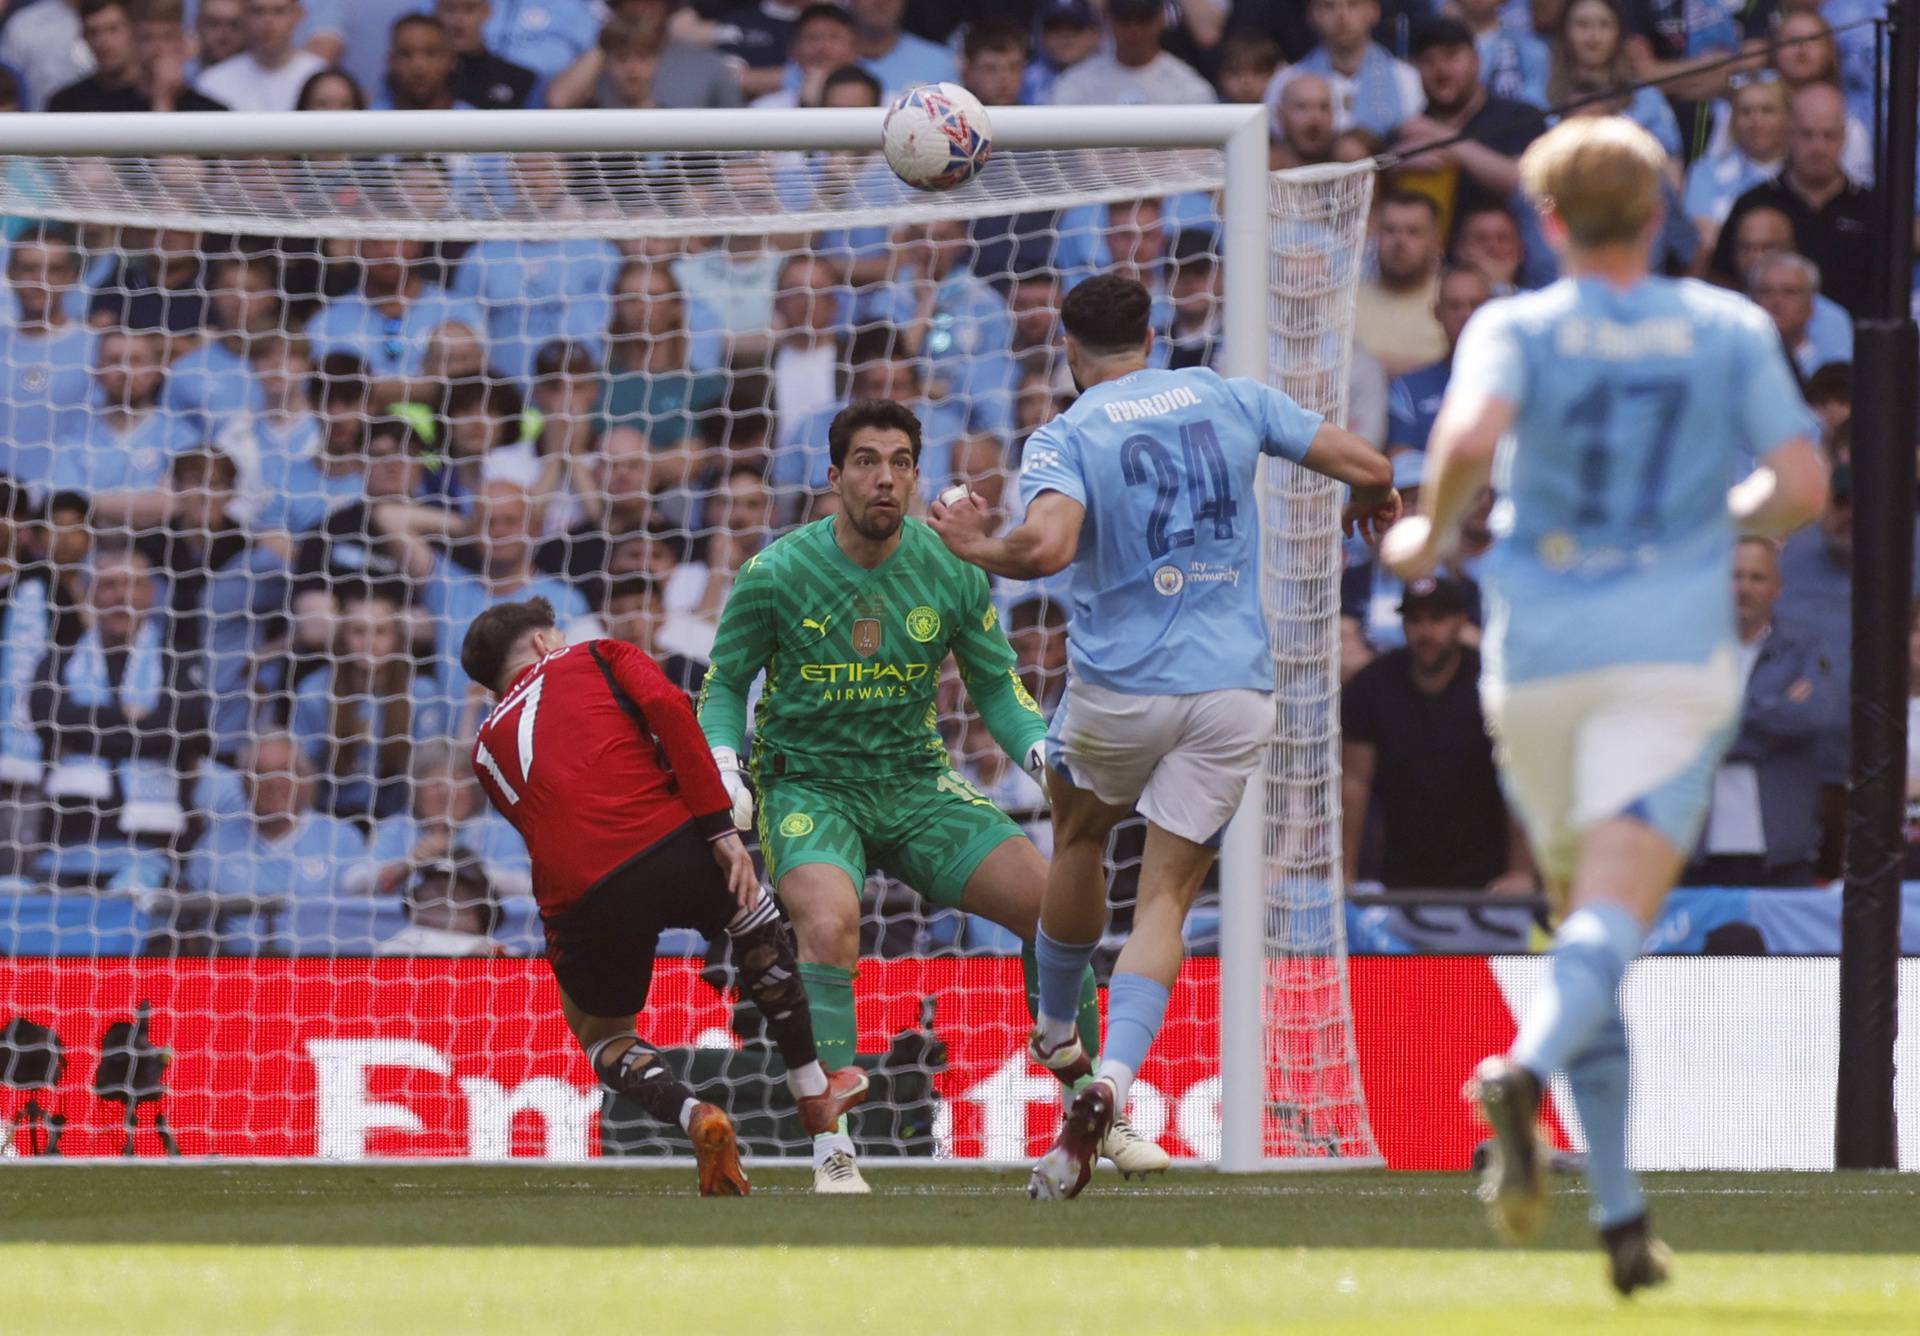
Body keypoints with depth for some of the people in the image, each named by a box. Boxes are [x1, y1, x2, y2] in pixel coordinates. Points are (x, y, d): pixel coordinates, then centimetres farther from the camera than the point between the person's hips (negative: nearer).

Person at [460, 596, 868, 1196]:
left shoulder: (488, 747, 26)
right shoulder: (596, 657, 18)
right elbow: (667, 707, -1)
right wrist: (718, 825, -3)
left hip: (576, 895, 1)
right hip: (664, 843, -1)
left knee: (603, 1035, 28)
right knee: (755, 913, 33)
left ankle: (693, 1116, -2)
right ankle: (813, 1094, 41)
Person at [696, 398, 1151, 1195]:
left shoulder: (950, 570, -4)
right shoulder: (777, 575, -11)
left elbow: (997, 687, 6)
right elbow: (725, 685, 1)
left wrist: (1044, 752, -12)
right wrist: (722, 766, -17)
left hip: (917, 782, 4)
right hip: (808, 785, -3)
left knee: (1049, 900, -10)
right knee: (830, 924, -33)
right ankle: (832, 1150, -25)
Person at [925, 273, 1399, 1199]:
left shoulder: (1063, 438, -5)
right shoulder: (1230, 401, 6)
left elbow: (1047, 548, -24)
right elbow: (1369, 469, 5)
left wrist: (982, 550, -4)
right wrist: (1376, 502, 29)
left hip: (1118, 688, -2)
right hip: (1234, 689, 2)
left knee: (1079, 834, 28)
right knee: (1166, 899, 2)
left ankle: (1056, 1037, 43)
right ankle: (1112, 1078, -21)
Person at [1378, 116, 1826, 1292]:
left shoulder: (1516, 328, 3)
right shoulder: (1731, 329, 8)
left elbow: (1472, 434, -18)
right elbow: (1804, 485, 3)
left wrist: (1432, 534, 0)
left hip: (1539, 658, 1)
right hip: (1673, 648, -1)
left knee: (1586, 918, 15)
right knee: (1614, 924, -15)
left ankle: (1622, 1215, 12)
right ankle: (1526, 1073, -47)